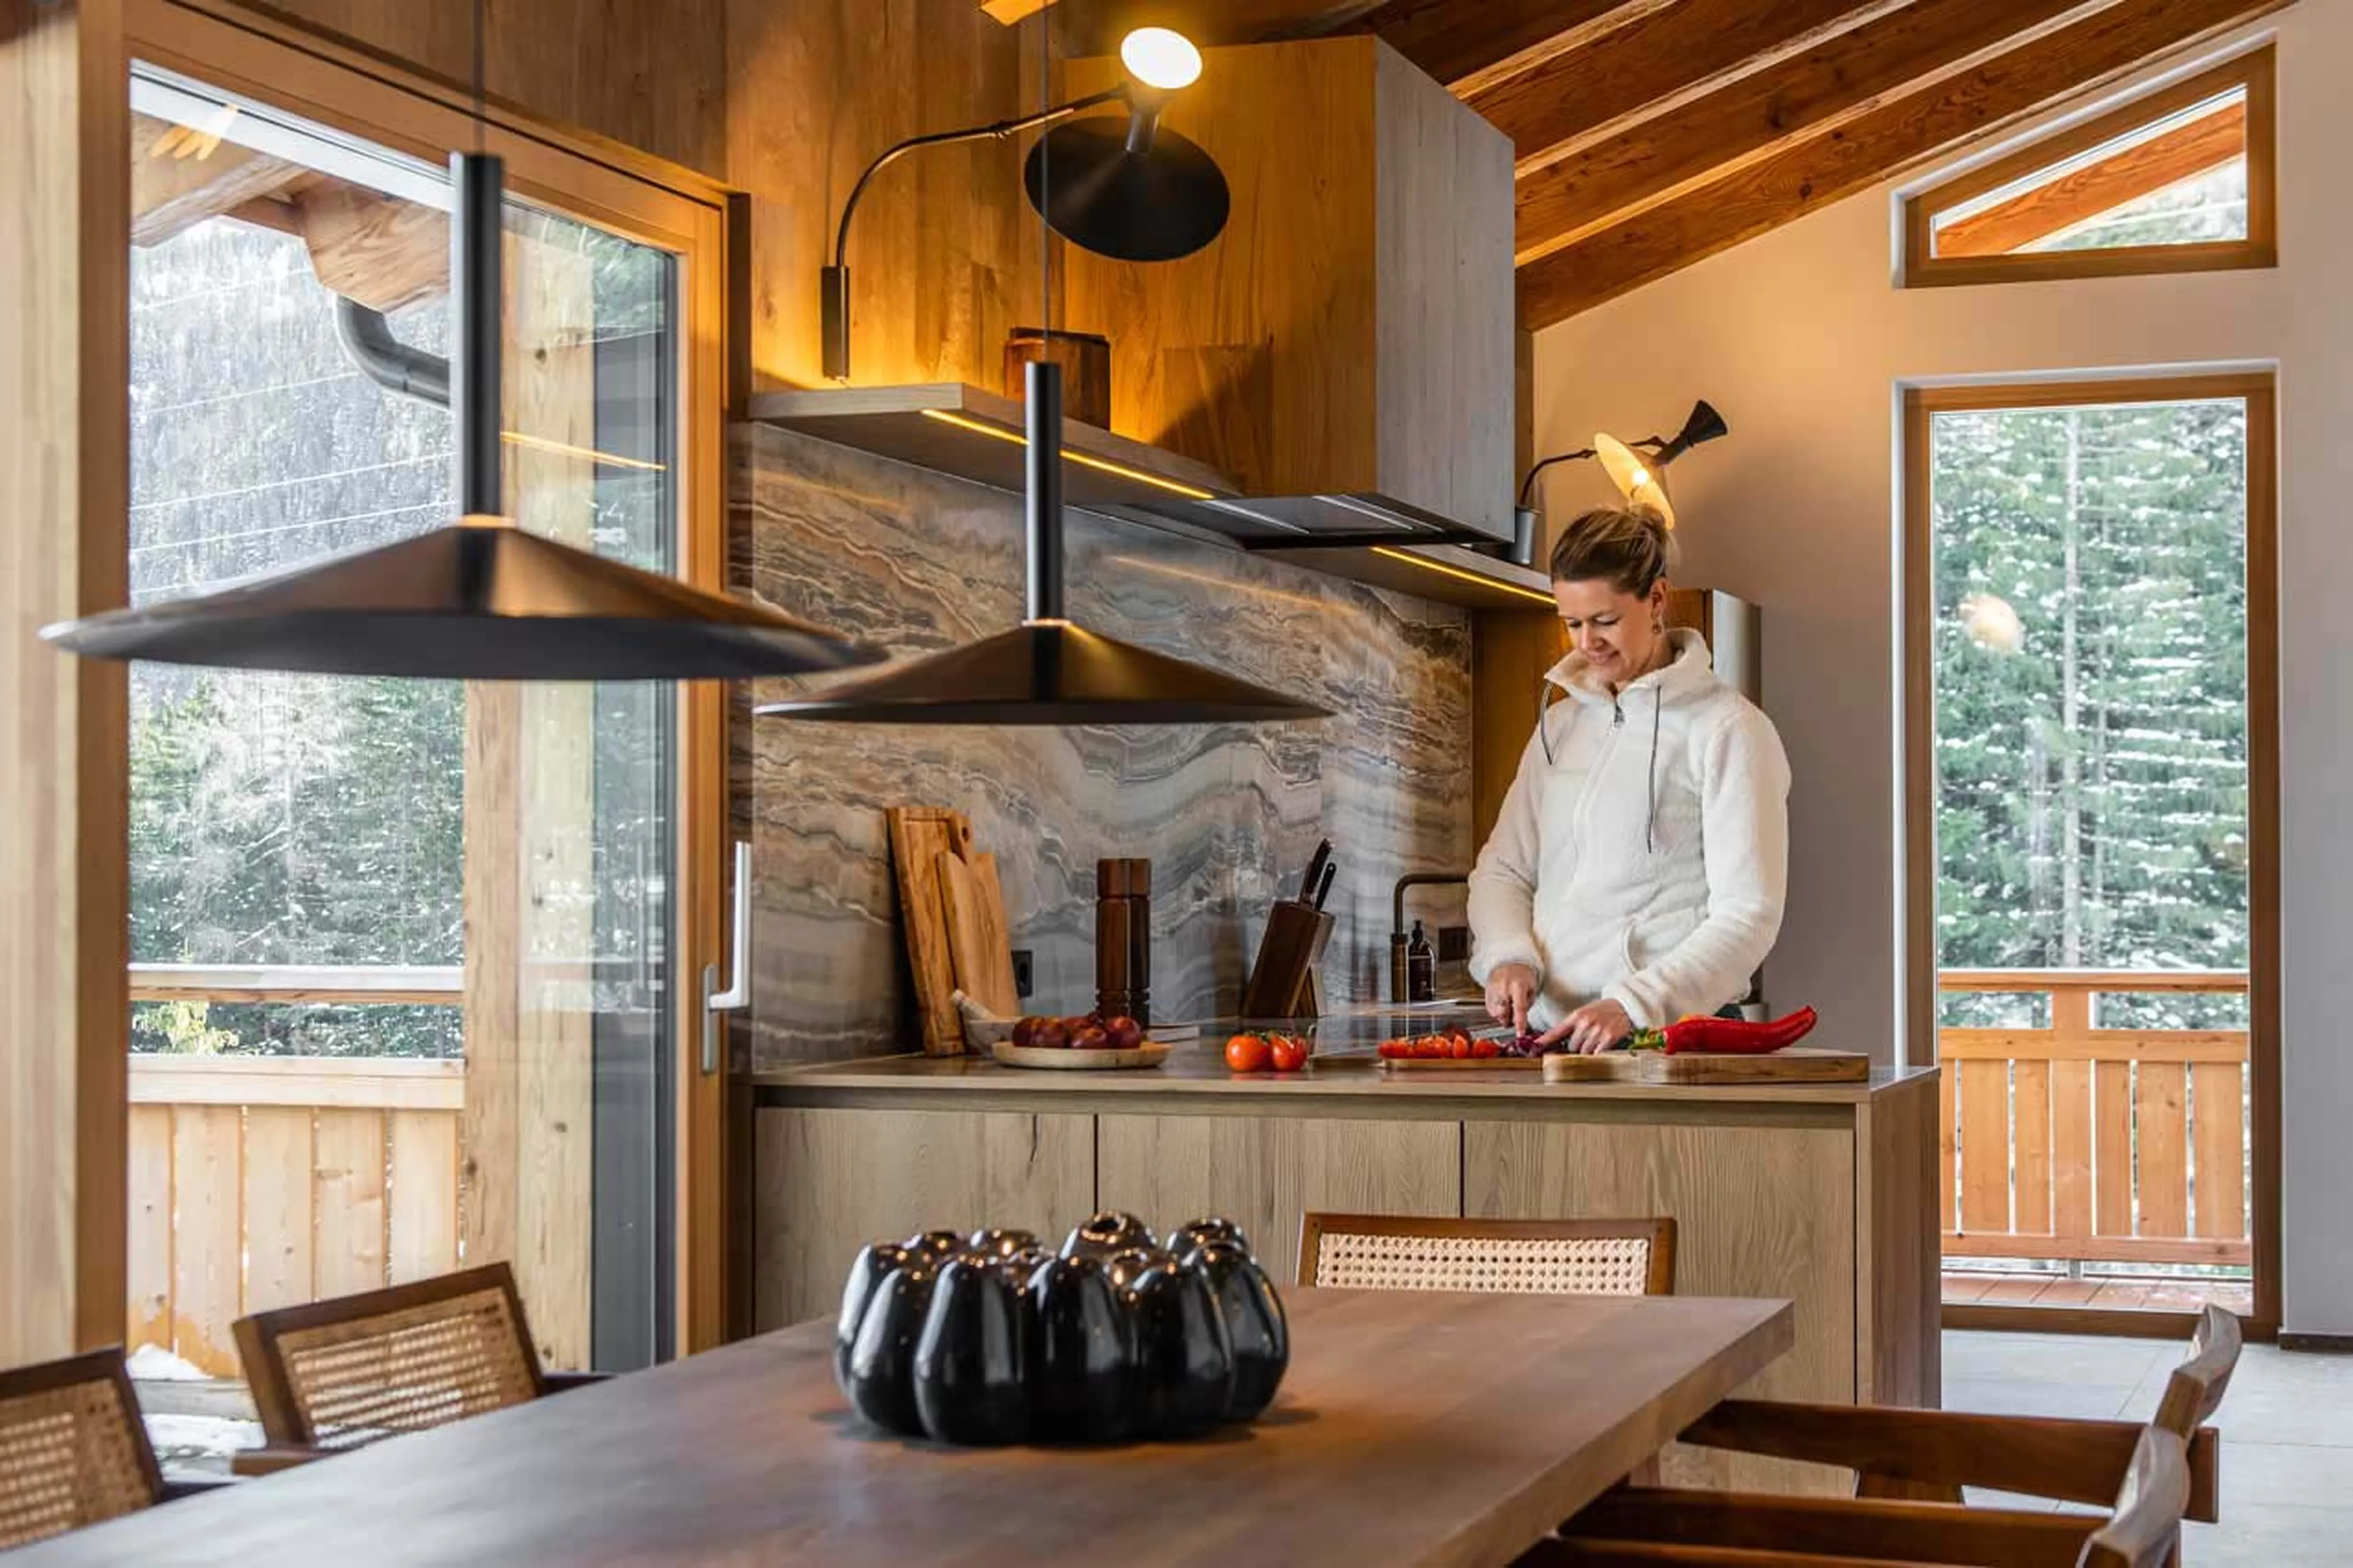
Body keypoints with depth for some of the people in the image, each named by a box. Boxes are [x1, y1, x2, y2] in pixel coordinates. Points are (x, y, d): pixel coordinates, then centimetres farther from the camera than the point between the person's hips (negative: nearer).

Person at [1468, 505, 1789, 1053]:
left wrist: (1634, 1006, -18)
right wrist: (1508, 956, -1)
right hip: (1549, 1035, 5)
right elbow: (1503, 868, 20)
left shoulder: (1728, 730, 0)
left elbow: (1748, 917, -7)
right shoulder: (1560, 724, 19)